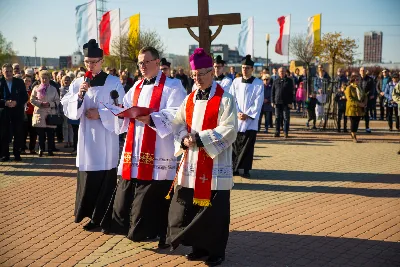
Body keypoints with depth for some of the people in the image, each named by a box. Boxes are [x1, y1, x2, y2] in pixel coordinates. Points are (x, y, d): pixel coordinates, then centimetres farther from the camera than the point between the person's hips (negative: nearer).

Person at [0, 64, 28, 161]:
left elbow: (25, 97, 3)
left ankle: (17, 154, 11)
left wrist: (16, 102, -12)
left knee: (18, 133, 1)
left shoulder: (20, 82, 5)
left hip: (17, 111, 1)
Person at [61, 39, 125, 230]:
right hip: (86, 137, 3)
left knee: (105, 178, -1)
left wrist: (101, 114, -14)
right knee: (87, 178, 7)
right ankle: (86, 212, 25)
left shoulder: (114, 82, -3)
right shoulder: (77, 83, 6)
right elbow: (67, 110, 2)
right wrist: (79, 95, -13)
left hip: (106, 138, -3)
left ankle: (99, 217, 11)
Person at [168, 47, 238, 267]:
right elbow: (178, 124, 12)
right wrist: (184, 139, -10)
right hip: (191, 163, 6)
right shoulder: (190, 99, 13)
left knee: (214, 211, 0)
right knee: (189, 207, 9)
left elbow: (229, 130, -15)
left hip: (214, 165, -6)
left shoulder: (225, 99, -6)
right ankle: (199, 247, 25)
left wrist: (200, 139, -19)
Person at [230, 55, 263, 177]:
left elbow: (258, 103, -4)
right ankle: (234, 168, 9)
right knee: (235, 144, 1)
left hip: (251, 119, -2)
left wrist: (247, 114, -10)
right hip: (236, 119, 2)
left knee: (248, 145, -2)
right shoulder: (236, 82, 7)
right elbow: (232, 99, 4)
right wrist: (238, 113, -9)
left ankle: (246, 169, 5)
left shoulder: (259, 83, 0)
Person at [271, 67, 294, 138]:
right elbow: (273, 92, 11)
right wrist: (273, 101, 2)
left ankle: (286, 132, 5)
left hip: (286, 103, -2)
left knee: (286, 118, 0)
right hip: (277, 102, 2)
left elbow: (291, 92, 1)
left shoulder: (289, 81, 4)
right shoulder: (275, 81, 11)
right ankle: (277, 132, 9)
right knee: (277, 118, 4)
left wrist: (290, 102, -7)